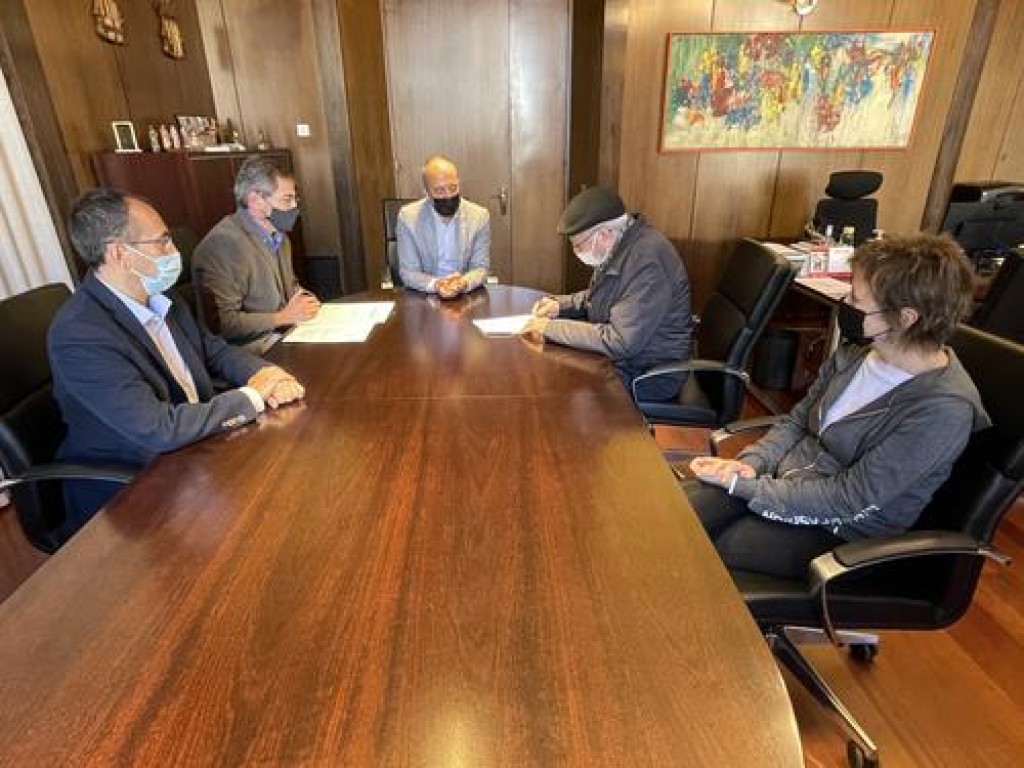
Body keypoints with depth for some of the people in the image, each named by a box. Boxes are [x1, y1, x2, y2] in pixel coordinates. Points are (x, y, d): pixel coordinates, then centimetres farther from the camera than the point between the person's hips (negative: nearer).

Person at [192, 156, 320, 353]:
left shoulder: (279, 235, 11)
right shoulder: (223, 242, -16)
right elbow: (222, 322, -20)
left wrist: (304, 300, 6)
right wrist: (284, 317, -17)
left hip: (289, 332, 9)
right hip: (253, 345, -9)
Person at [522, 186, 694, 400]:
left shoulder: (647, 262, -29)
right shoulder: (617, 246, 1)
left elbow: (620, 343, -32)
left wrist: (552, 328, -25)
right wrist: (561, 304, 0)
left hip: (647, 375, -9)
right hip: (619, 351, 9)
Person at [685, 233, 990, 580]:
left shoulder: (944, 409, -22)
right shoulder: (857, 350, -1)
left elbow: (849, 500, -22)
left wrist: (743, 485, -22)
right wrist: (750, 463, -12)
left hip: (842, 531, -5)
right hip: (783, 477, 6)